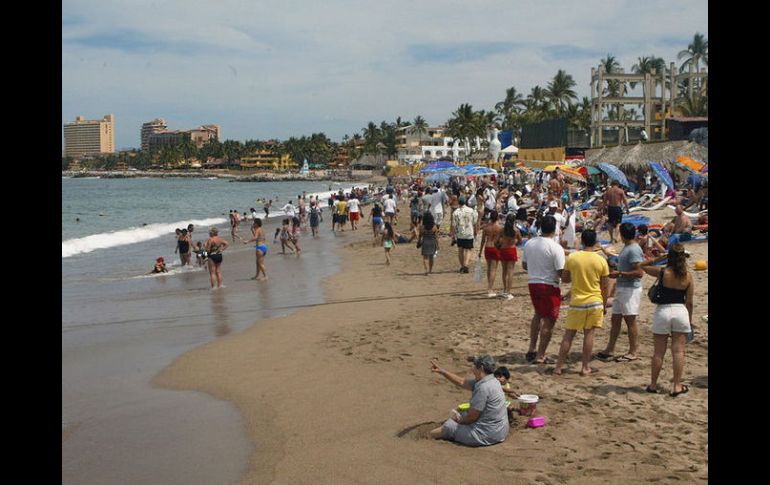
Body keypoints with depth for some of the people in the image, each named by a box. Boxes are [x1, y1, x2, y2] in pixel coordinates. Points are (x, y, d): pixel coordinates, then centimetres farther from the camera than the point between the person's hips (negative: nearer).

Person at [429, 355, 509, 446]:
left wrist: (460, 420, 2)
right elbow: (462, 382, 15)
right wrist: (441, 371, 14)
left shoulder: (483, 387, -24)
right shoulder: (491, 381, 6)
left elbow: (472, 416, -19)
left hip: (488, 435, -9)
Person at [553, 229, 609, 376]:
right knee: (589, 334, 7)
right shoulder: (601, 261, -5)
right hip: (595, 302, 0)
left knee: (568, 335, 6)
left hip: (577, 302, 0)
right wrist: (604, 304, 12)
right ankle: (585, 367, 10)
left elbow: (564, 279, 4)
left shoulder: (571, 258, -6)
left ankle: (558, 367, 7)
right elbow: (604, 287, 1)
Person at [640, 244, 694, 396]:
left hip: (662, 311, -1)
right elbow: (689, 302, 2)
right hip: (681, 311, 1)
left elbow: (643, 265, 9)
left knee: (658, 352, 7)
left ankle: (653, 384, 16)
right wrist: (690, 320, 11)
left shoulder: (662, 272, -8)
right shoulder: (688, 276, -2)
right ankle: (677, 386, 6)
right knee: (678, 351, 5)